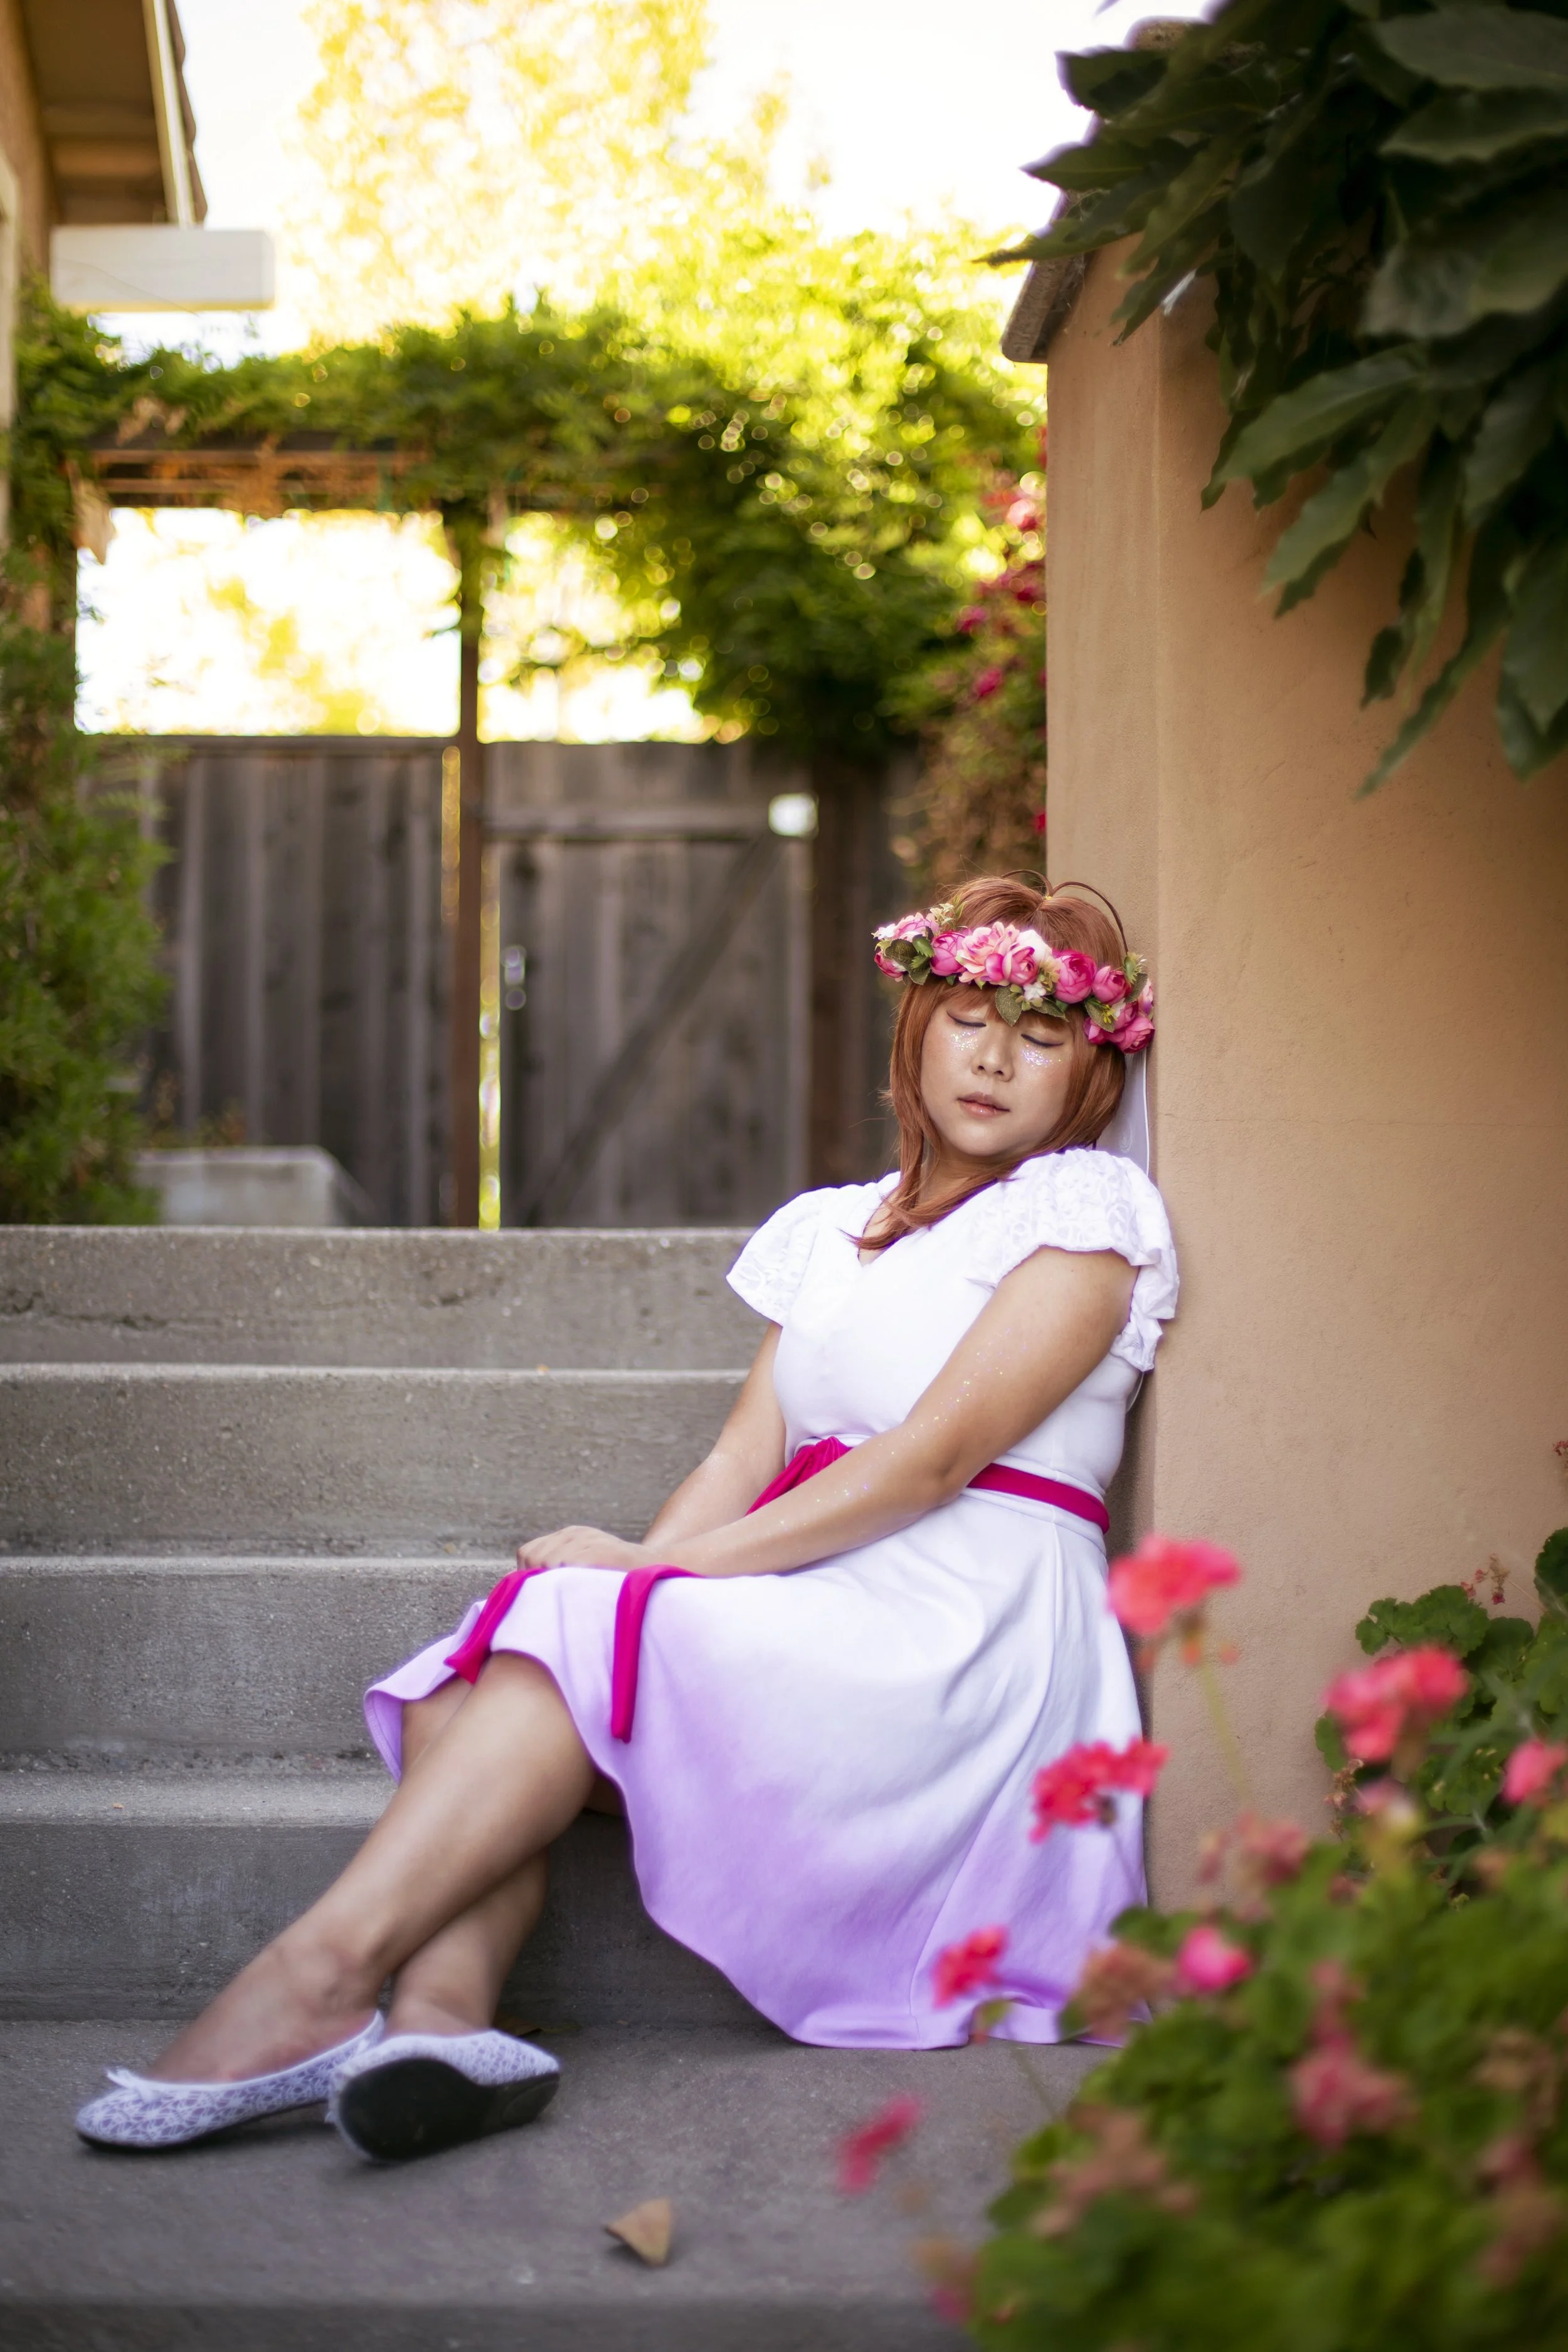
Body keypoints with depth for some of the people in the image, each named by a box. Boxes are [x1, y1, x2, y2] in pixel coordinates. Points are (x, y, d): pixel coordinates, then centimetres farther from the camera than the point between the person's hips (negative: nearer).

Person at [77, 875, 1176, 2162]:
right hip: (812, 1614, 6)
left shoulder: (1090, 1208, 2)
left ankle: (320, 1975, -33)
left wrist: (655, 1572, -15)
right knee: (471, 1673, -21)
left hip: (965, 1632, -6)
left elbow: (938, 1456, -10)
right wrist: (639, 1567, -10)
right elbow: (748, 1452, 12)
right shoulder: (828, 1228, 22)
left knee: (572, 1630, -27)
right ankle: (444, 2010, -43)